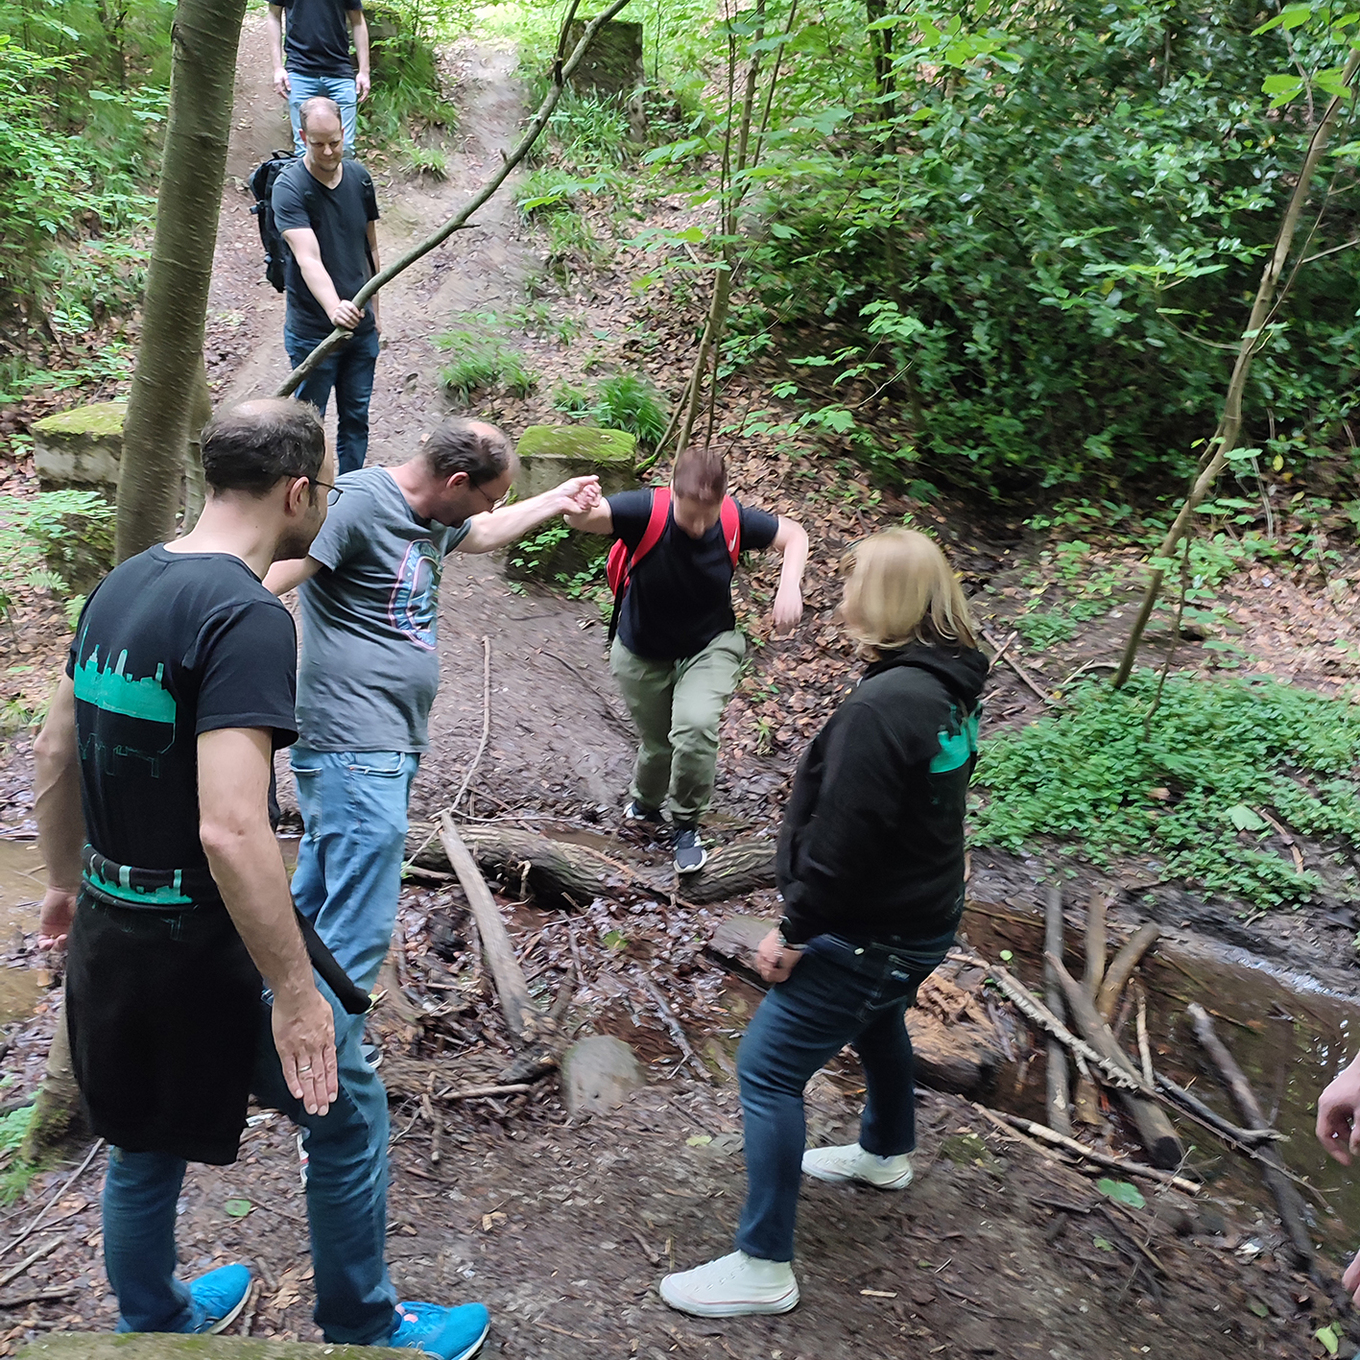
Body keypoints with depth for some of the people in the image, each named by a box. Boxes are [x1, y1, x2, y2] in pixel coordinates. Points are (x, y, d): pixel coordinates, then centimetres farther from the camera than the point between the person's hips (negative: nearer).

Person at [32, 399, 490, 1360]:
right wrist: (295, 991, -23)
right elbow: (230, 828, -31)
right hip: (199, 945, -8)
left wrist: (68, 881, 27)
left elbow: (56, 753, 14)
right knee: (348, 1111, 12)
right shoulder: (248, 615, -24)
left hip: (108, 929, 9)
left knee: (148, 1137, 26)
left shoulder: (122, 586, 4)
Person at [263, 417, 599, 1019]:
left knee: (312, 912, 20)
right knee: (358, 934, -6)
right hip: (355, 751, -10)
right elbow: (267, 581, -26)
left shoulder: (433, 519, 15)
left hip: (388, 749, 10)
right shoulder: (360, 501, -15)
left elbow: (482, 534, 38)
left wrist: (559, 498, 44)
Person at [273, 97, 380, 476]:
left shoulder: (359, 177, 2)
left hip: (360, 325, 5)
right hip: (312, 329, -5)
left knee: (356, 418, 14)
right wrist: (333, 307, -46)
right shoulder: (289, 187, -16)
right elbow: (308, 259, -30)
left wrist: (373, 308, 15)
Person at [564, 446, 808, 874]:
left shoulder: (734, 521, -21)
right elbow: (580, 518, -39)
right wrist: (580, 507, -63)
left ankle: (686, 825, 1)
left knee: (695, 726, -25)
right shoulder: (648, 512, -28)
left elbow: (793, 534, -4)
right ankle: (644, 806, 51)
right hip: (643, 653, 0)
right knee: (657, 744, 14)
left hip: (709, 647, 0)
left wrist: (790, 586, -21)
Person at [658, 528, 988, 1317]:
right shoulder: (951, 689, 1)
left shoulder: (885, 705, -29)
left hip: (869, 932, -10)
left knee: (769, 1072, -1)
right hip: (922, 918, 10)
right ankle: (887, 1153, 58)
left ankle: (764, 1268, 10)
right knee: (878, 1023, 33)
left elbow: (842, 838, -28)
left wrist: (796, 931, -15)